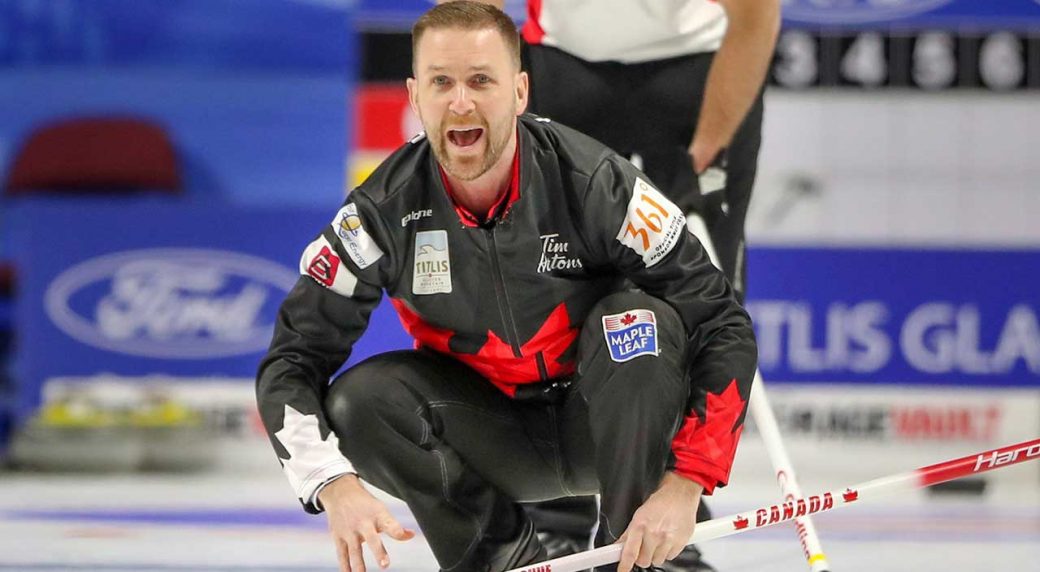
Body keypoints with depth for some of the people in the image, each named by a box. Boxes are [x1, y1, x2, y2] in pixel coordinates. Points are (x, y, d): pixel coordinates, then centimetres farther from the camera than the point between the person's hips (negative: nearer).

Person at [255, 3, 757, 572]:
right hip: (491, 434, 2)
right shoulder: (385, 210, -17)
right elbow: (291, 362, -14)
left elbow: (723, 328, -20)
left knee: (639, 321, -30)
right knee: (359, 400, -24)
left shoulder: (593, 182, -23)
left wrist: (682, 488, -30)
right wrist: (335, 486, -33)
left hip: (607, 428, -2)